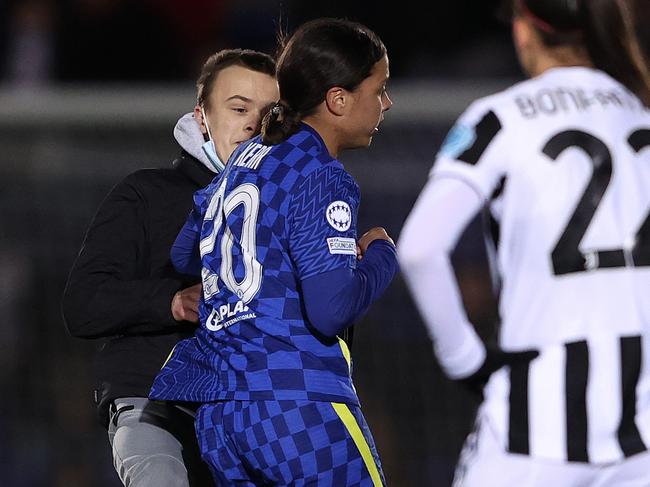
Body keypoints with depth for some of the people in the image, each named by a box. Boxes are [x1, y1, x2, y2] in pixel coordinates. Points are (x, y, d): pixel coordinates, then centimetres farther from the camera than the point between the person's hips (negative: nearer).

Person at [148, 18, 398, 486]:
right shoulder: (322, 179, -11)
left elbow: (184, 255, 29)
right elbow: (331, 308, -19)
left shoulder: (246, 159, 16)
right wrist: (380, 256, 1)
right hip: (298, 404, -8)